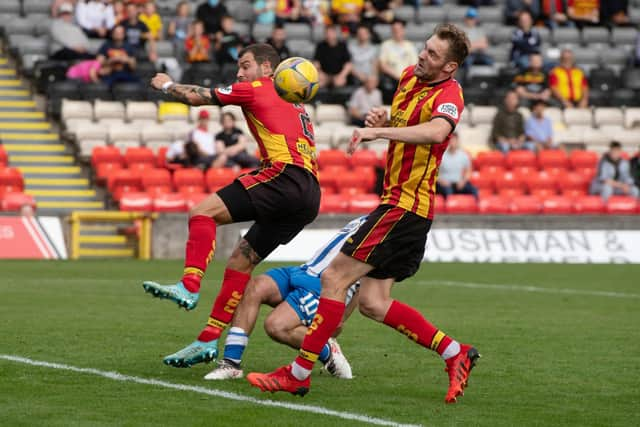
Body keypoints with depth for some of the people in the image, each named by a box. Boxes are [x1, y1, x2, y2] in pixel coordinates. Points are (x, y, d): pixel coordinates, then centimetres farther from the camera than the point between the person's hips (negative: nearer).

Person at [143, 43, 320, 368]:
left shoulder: (258, 88, 7)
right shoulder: (295, 104, 31)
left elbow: (196, 97, 10)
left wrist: (166, 85, 28)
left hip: (285, 177, -9)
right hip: (309, 196, 9)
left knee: (203, 212, -13)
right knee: (240, 262, 10)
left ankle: (189, 288, -28)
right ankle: (208, 341, 7)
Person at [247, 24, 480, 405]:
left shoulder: (448, 94, -16)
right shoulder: (409, 76, 11)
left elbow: (436, 132, -39)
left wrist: (378, 131, -42)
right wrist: (383, 121, 6)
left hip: (406, 207, -9)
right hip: (395, 200, 9)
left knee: (334, 277, -10)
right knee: (373, 302, 6)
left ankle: (299, 374, -3)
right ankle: (456, 353, 12)